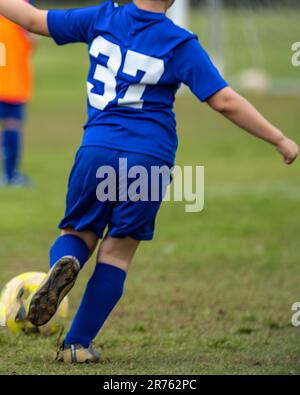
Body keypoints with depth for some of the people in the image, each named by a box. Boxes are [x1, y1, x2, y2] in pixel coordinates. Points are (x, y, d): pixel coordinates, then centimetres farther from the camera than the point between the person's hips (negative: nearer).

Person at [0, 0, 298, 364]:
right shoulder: (180, 44, -4)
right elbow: (225, 102, -8)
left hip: (98, 149, 2)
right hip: (151, 158, -1)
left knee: (79, 233, 19)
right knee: (117, 253, 10)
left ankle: (64, 264, -17)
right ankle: (78, 344, 8)